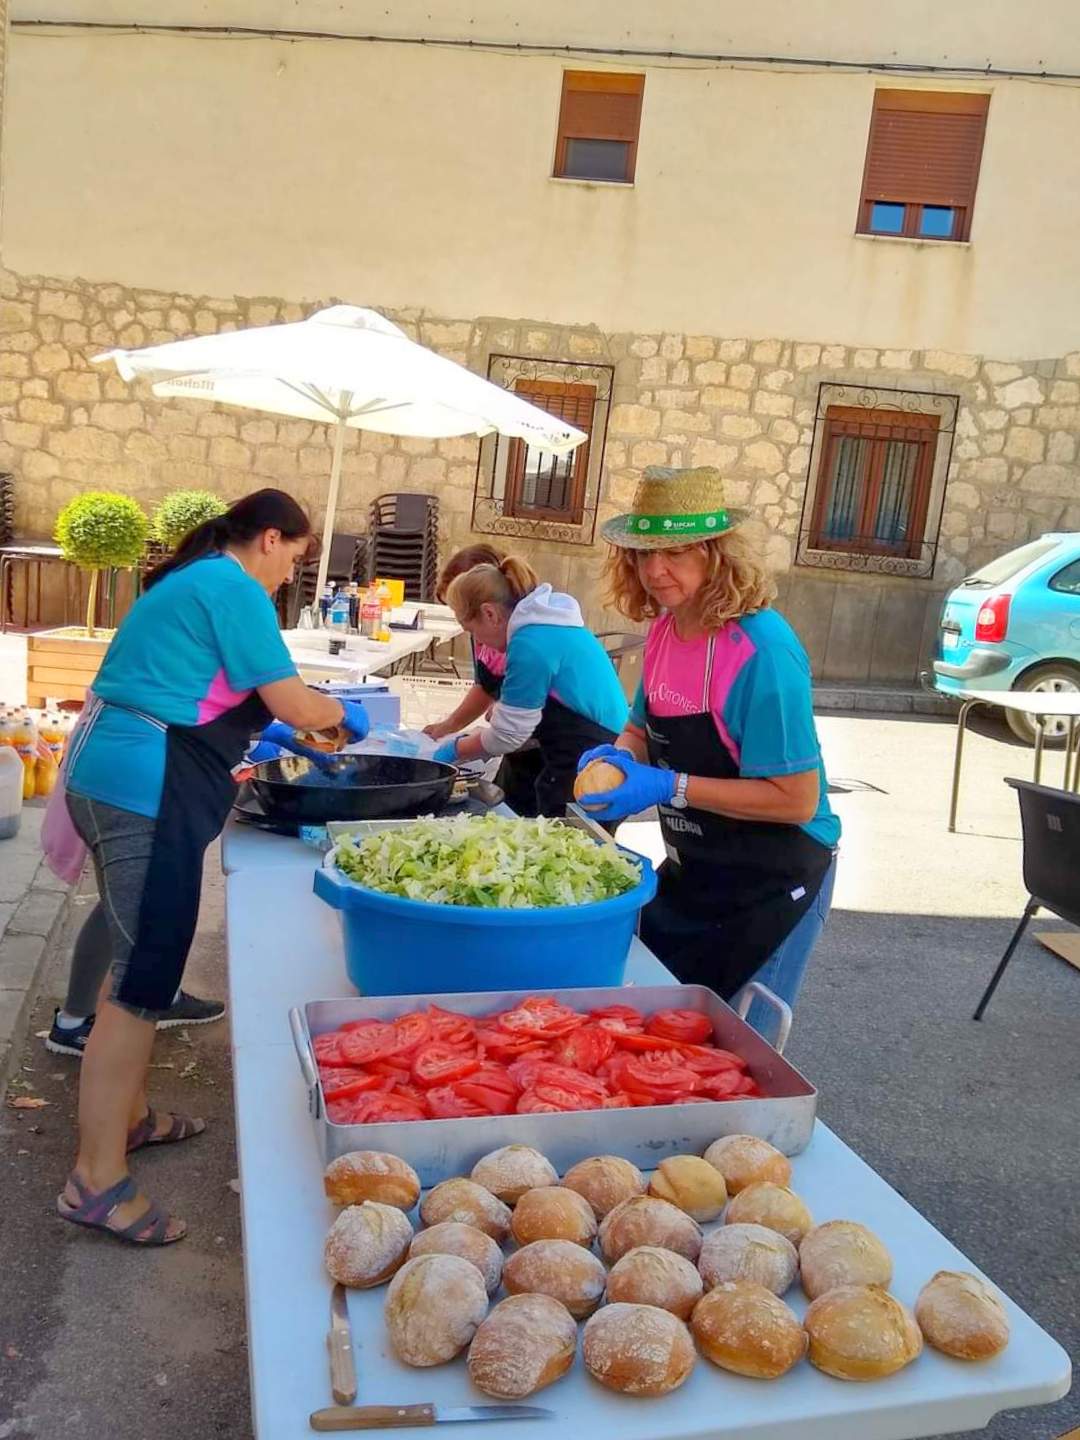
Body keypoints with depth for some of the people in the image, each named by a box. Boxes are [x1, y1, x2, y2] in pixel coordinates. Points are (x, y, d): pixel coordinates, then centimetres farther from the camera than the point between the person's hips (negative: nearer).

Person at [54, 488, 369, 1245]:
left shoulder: (190, 579, 20)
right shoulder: (233, 587, -9)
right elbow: (292, 702, -10)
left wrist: (260, 737, 26)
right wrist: (346, 714, 9)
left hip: (116, 775, 11)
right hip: (147, 787, -11)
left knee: (137, 960, 19)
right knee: (142, 975, -7)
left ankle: (126, 1114, 32)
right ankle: (97, 1178, 0)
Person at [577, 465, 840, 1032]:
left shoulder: (762, 651, -26)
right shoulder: (663, 628, -2)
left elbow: (797, 798, -25)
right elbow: (644, 727, 14)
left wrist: (671, 788, -28)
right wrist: (620, 756, -9)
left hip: (771, 884, -7)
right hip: (692, 873, 8)